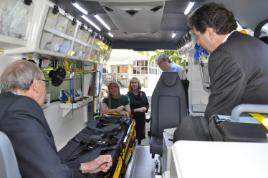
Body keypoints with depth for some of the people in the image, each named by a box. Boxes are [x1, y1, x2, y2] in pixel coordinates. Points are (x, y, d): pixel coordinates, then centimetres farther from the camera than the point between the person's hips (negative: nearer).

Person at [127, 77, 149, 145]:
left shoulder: (142, 94, 7)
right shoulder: (128, 95, -8)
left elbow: (147, 104, 12)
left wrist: (145, 108, -9)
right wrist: (136, 110, -21)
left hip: (141, 117, 5)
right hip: (132, 117, -4)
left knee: (140, 133, 16)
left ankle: (139, 144, 37)